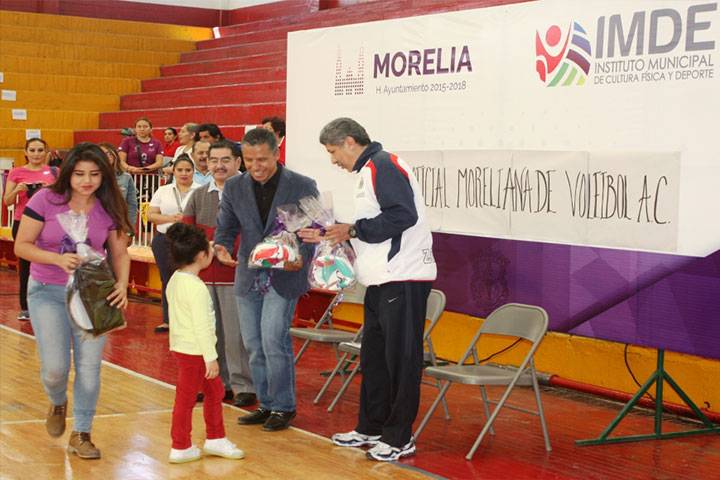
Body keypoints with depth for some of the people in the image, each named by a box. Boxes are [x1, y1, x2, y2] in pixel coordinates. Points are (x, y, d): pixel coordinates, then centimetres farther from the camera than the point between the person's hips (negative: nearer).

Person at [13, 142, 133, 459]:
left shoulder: (109, 209, -2)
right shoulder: (46, 200, -11)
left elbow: (120, 253, 4)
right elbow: (22, 246, -8)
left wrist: (122, 284, -15)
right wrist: (59, 259, -23)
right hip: (48, 292, -2)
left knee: (89, 367, 0)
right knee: (55, 367, -8)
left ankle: (81, 435, 17)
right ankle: (58, 403, 30)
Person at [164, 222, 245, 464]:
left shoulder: (175, 280, 7)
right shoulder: (197, 288, -22)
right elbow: (201, 327, -23)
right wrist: (211, 358, -19)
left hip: (181, 345, 10)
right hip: (194, 352, -9)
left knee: (214, 390, 18)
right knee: (186, 399, 2)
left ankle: (215, 439, 27)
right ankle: (181, 448, 13)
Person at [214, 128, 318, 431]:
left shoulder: (302, 186, -8)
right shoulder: (234, 187, 2)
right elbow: (225, 227, 7)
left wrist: (302, 257, -25)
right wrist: (221, 248, -17)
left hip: (284, 276, -5)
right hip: (248, 277, 5)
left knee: (273, 340, -12)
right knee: (254, 346, 9)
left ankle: (283, 406, 4)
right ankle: (267, 404, 23)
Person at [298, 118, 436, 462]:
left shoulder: (383, 165, -12)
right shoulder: (369, 172, 19)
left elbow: (403, 215, -23)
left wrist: (352, 230, -15)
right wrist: (328, 237, 16)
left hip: (403, 277, -11)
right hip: (382, 279, 11)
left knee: (401, 358, -3)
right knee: (374, 355, 16)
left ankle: (399, 439, 4)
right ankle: (371, 428, 26)